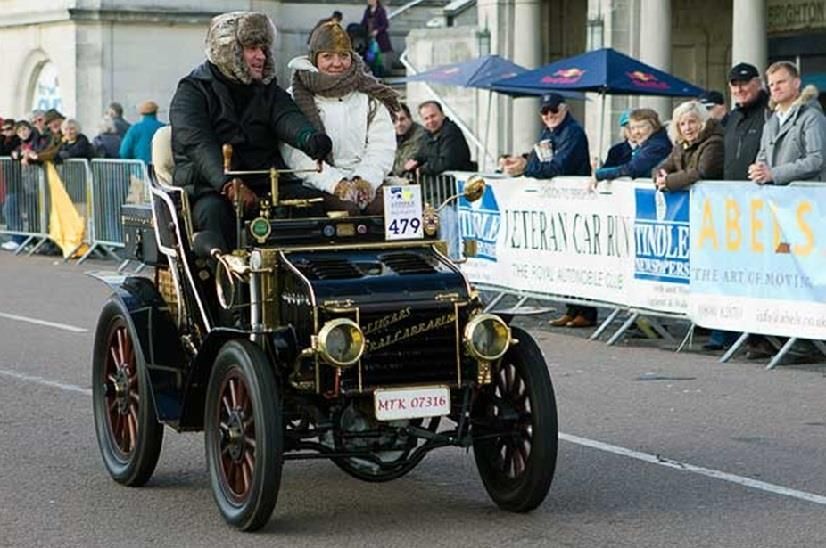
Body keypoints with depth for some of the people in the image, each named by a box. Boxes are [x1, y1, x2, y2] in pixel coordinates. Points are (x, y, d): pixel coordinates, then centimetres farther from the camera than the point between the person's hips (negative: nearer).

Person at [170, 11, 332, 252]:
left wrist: (309, 139, -30)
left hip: (264, 186, 4)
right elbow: (198, 143, -15)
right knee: (214, 211, -36)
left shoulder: (268, 91, 20)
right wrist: (228, 183, -34)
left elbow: (288, 118, -3)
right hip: (211, 188, -4)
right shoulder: (193, 91, 4)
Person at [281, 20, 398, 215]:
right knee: (346, 207, -34)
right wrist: (335, 183, -18)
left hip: (367, 184, 2)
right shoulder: (295, 98, 8)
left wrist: (365, 179, -12)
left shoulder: (370, 96, 18)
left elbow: (382, 145, 7)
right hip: (320, 189, -2)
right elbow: (296, 155, -5)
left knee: (386, 204, -30)